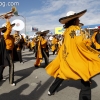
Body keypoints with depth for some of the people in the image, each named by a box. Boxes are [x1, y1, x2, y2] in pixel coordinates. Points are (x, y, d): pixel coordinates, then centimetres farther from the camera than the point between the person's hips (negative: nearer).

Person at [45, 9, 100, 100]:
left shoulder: (66, 30, 12)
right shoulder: (76, 28, -10)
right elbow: (80, 43, -20)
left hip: (66, 56, 8)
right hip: (76, 57, -8)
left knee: (62, 73, 20)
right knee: (85, 76, 3)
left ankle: (51, 90, 29)